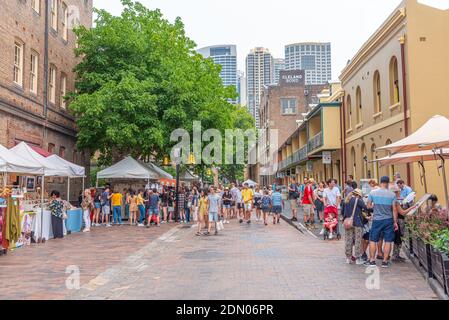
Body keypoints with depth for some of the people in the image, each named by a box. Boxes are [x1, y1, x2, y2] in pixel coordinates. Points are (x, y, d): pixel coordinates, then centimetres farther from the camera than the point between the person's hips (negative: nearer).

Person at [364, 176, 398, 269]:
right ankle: (385, 261, 10)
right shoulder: (392, 195, -6)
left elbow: (369, 206, 1)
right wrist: (395, 222, 3)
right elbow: (394, 209, -4)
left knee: (373, 240, 8)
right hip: (388, 220, 0)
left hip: (376, 220, 0)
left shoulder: (372, 193, -5)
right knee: (388, 241, 7)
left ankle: (372, 260, 10)